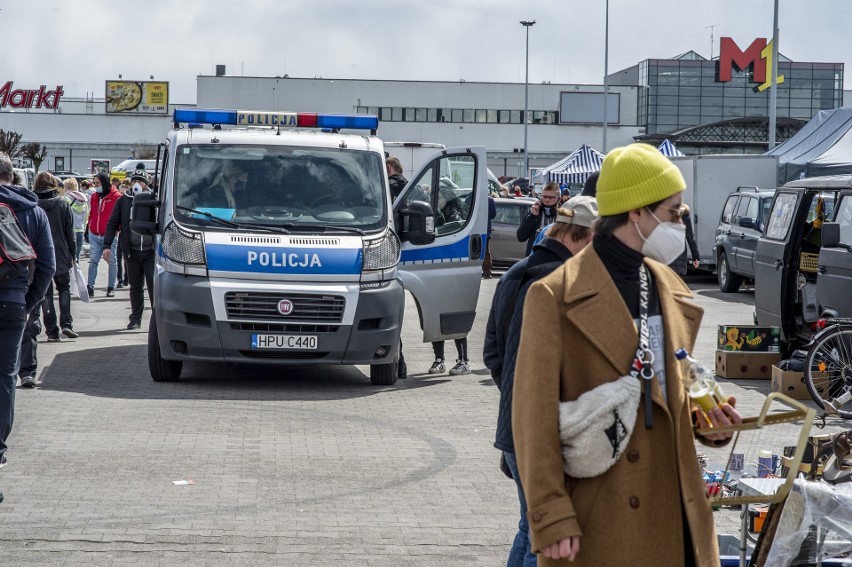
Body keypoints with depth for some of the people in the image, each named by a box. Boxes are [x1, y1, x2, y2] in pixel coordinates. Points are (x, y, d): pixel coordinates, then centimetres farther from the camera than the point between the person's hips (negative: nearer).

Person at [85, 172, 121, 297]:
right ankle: (90, 287, 1)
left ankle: (111, 288, 11)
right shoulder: (94, 197, 11)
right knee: (93, 261, 0)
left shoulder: (116, 197, -7)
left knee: (112, 262, 5)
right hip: (95, 236, 5)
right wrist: (89, 228, 16)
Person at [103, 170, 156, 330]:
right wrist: (107, 245, -1)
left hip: (151, 250, -2)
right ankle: (136, 318, 16)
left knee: (153, 283, -5)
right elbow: (112, 224, 8)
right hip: (132, 251, 2)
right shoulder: (123, 201, 6)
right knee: (135, 286, 9)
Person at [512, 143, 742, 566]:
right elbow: (535, 416, -11)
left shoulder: (670, 288, 14)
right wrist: (551, 521, -16)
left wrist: (705, 420, 3)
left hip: (676, 511, 7)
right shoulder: (556, 295, -9)